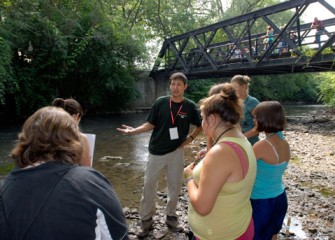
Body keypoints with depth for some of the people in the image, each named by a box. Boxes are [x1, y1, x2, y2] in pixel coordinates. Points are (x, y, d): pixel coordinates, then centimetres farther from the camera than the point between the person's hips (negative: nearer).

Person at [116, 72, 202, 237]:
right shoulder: (160, 102, -8)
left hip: (176, 151, 1)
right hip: (157, 151, 0)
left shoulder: (190, 106, -5)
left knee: (175, 185, 11)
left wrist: (190, 138, -3)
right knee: (149, 184, 5)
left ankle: (171, 217, 31)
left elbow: (199, 126, 9)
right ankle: (146, 219, 21)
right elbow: (150, 125, -3)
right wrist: (134, 131, -16)